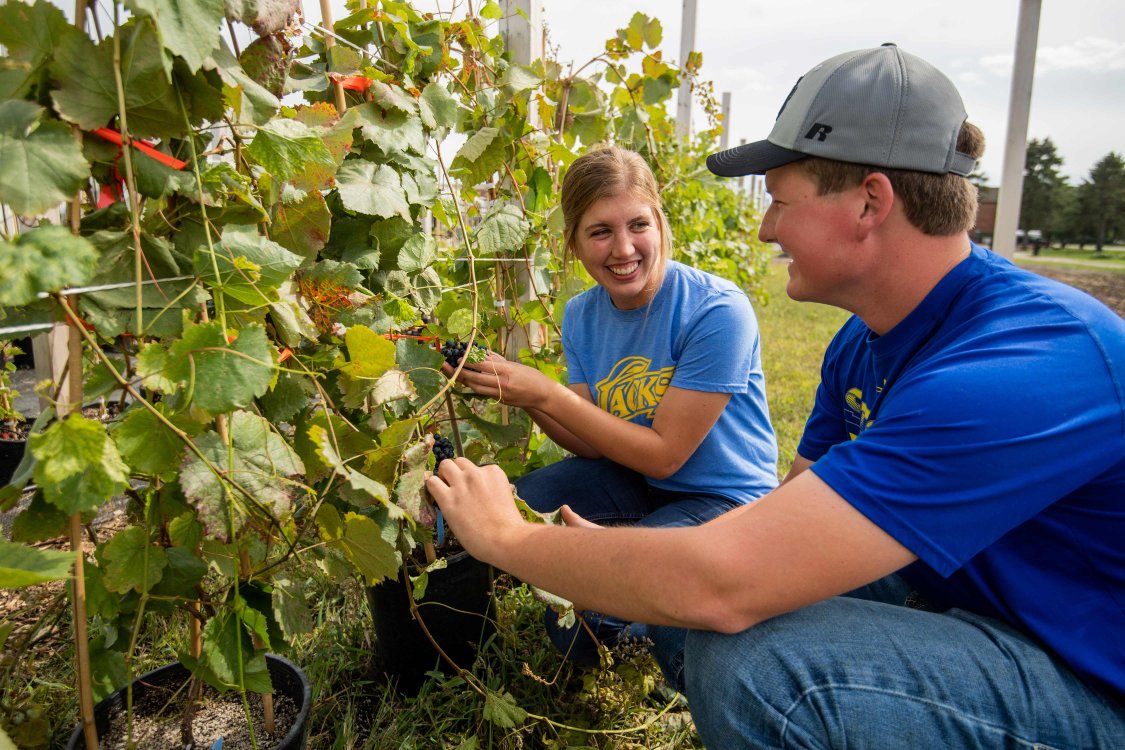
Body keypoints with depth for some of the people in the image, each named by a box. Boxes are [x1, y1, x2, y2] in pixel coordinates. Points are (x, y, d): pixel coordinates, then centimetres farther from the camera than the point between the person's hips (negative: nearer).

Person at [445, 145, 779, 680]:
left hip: (725, 497, -6)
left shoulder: (718, 310, -25)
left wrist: (546, 393, -26)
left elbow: (664, 454, -22)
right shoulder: (582, 316, -5)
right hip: (637, 480, 6)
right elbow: (593, 445, -4)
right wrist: (523, 397, -22)